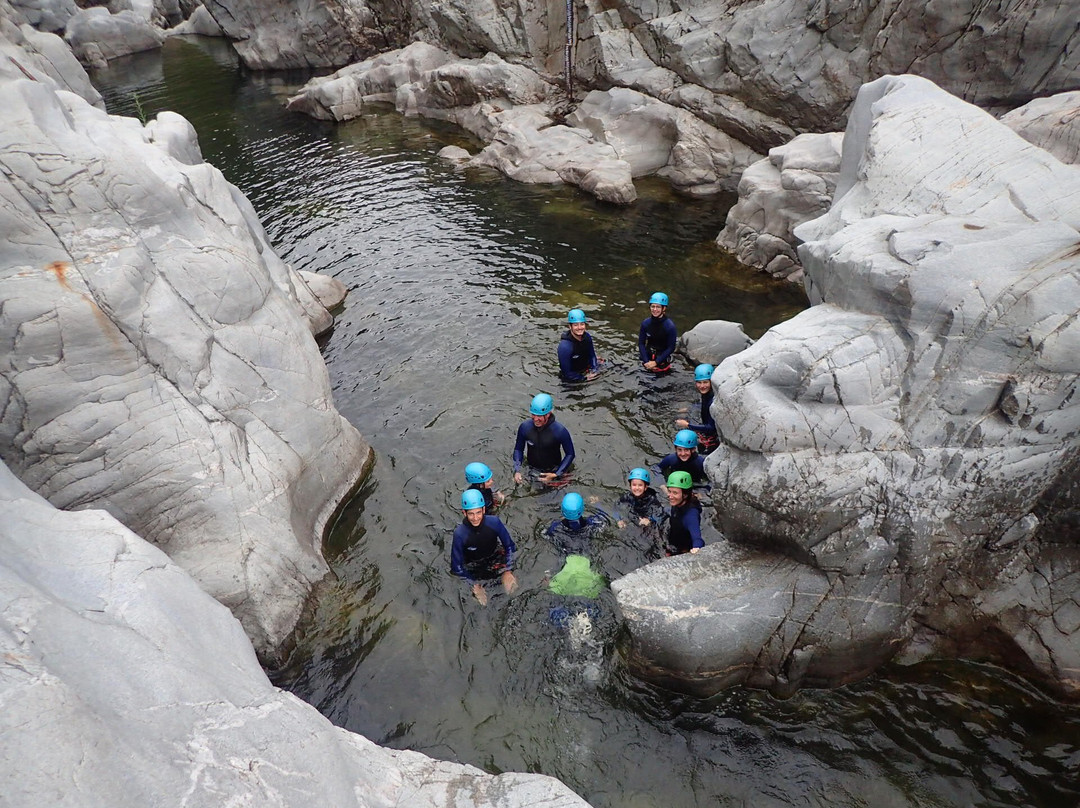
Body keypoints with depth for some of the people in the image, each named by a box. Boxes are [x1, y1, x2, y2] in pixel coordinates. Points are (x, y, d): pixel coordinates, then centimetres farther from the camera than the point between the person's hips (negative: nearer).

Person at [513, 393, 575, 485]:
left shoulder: (560, 431, -23)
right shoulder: (524, 427, -15)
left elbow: (570, 454, -13)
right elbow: (518, 449, -1)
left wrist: (556, 475, -20)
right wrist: (517, 470, -15)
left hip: (552, 471, -2)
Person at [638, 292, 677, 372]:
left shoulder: (670, 326, -18)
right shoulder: (645, 323, -9)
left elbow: (671, 348, -14)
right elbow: (641, 343, -4)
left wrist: (656, 362, -16)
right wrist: (646, 361, -13)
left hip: (662, 357, -3)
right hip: (648, 355, 3)